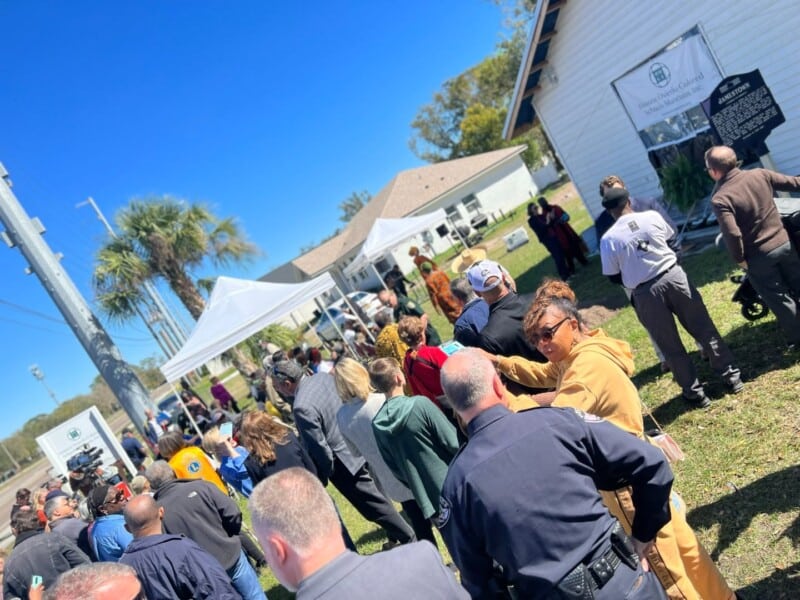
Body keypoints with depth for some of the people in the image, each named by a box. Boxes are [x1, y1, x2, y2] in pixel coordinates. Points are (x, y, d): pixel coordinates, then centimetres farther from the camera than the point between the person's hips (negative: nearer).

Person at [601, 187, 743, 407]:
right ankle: (731, 375, 26)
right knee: (704, 328, 16)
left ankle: (695, 392, 20)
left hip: (645, 293, -2)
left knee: (671, 346, 10)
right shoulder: (652, 216, -1)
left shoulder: (608, 239, -9)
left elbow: (614, 277, -3)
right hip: (674, 275, 3)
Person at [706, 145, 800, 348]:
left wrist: (739, 259, -13)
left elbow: (732, 235, -30)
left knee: (779, 300, 13)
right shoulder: (760, 174, -7)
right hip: (784, 243, 5)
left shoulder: (720, 199, -24)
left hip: (758, 256, -5)